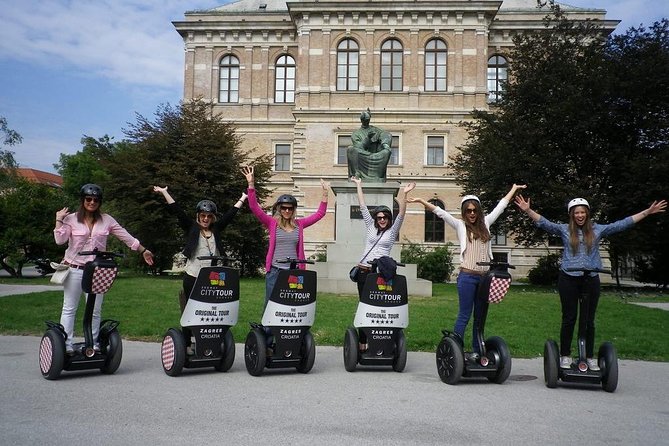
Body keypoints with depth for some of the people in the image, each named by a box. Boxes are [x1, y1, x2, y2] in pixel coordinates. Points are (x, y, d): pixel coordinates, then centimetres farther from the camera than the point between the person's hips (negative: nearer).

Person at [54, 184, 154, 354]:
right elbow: (60, 240, -12)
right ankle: (66, 345, 10)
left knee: (95, 311, 8)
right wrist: (59, 220, -14)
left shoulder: (106, 220, 4)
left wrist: (143, 251, 12)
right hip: (75, 270, -2)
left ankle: (93, 344, 19)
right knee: (69, 309, 4)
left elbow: (126, 237, 9)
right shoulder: (71, 219, -2)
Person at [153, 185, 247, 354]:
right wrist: (165, 193, -5)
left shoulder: (216, 229, 11)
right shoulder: (191, 228, 4)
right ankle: (187, 344, 15)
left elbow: (230, 214, 16)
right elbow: (178, 211, -1)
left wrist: (242, 199, 21)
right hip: (192, 277, -2)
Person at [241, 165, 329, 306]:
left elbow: (320, 213, 10)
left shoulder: (299, 224, 8)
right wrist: (251, 184, -19)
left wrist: (325, 193, 1)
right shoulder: (272, 223, 0)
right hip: (275, 271, -2)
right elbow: (254, 207, -10)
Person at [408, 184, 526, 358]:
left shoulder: (485, 223, 15)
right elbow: (439, 212, -3)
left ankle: (476, 350, 18)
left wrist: (514, 188, 33)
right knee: (464, 315, -3)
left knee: (480, 316, 10)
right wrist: (420, 200, -11)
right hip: (467, 276, -4)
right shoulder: (460, 225, 5)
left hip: (485, 277, 4)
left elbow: (500, 206, 24)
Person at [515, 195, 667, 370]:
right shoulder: (564, 230, 3)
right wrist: (527, 210, -19)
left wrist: (647, 212, 5)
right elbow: (543, 223, -5)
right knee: (569, 319, 5)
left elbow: (623, 224, 7)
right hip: (569, 279, -1)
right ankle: (565, 356, 14)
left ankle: (590, 357, 19)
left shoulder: (598, 229, 7)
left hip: (591, 279, 1)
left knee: (589, 320, 8)